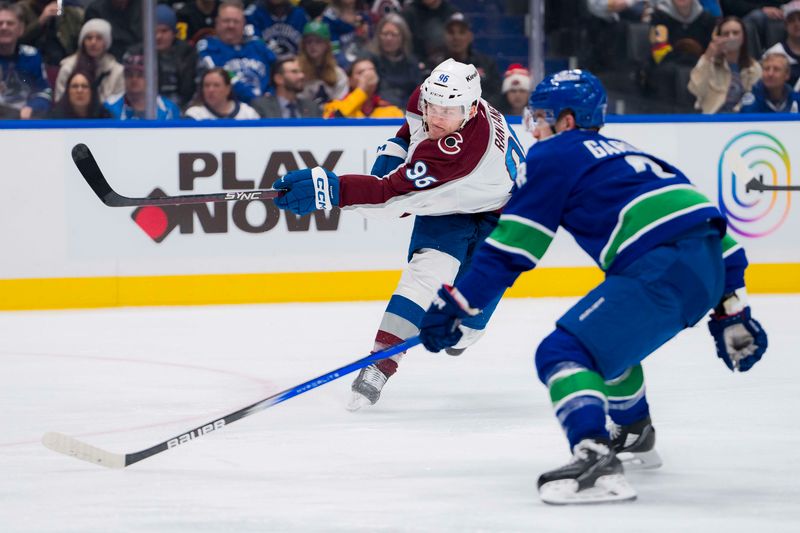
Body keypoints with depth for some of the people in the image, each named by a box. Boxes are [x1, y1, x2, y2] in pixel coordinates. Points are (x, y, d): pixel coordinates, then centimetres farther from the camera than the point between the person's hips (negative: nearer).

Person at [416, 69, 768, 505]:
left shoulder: (554, 157, 7)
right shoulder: (625, 154, 31)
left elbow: (510, 246, 2)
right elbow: (707, 221, 29)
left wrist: (457, 303, 7)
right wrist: (731, 306, 30)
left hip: (662, 270, -9)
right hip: (709, 270, 9)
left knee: (563, 351, -12)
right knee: (606, 334, 32)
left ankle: (595, 461, -33)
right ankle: (635, 436, 48)